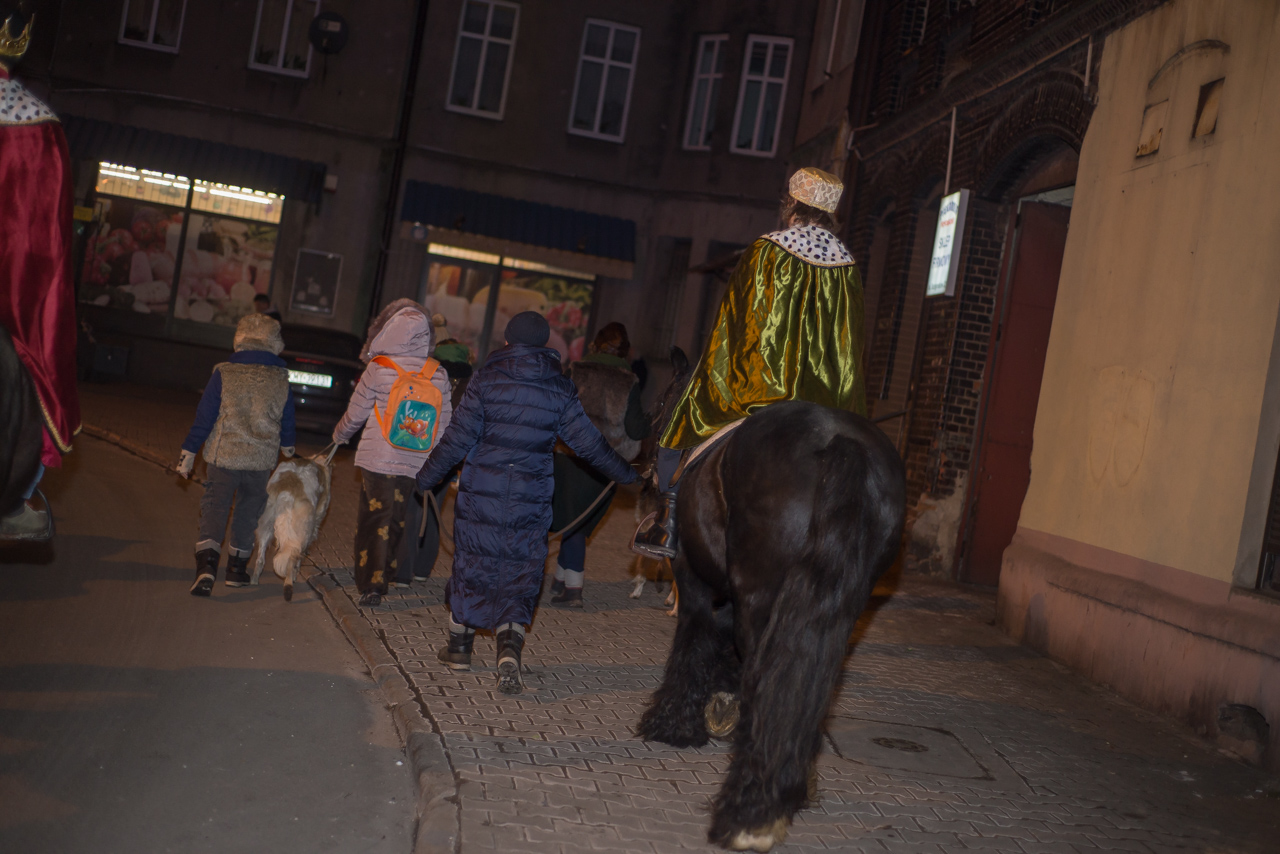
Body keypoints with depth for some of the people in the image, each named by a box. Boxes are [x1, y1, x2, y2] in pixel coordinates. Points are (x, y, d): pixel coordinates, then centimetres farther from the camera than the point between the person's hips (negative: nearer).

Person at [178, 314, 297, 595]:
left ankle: (206, 566, -17)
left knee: (214, 508, 1)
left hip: (224, 455, -2)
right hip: (262, 460, 2)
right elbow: (287, 423, 12)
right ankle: (236, 568, 26)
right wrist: (288, 447, 32)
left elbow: (204, 417, -5)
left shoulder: (224, 374, -6)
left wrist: (188, 453, 3)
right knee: (248, 512, 16)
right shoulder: (281, 380, 0)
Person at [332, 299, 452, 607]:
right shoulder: (438, 375, -1)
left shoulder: (378, 369, -10)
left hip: (378, 459, -3)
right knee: (396, 522, 15)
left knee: (372, 522, 6)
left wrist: (339, 435, 21)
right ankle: (384, 577, 21)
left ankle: (371, 584, 3)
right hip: (416, 463, 3)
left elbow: (355, 414, 1)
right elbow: (444, 423, 6)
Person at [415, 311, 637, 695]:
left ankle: (460, 647, 28)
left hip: (480, 492, 0)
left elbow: (459, 437, -6)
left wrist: (427, 476, 6)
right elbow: (588, 442, 5)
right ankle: (509, 653, -8)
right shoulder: (559, 389, 0)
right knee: (520, 575, 8)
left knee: (471, 563, 14)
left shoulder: (486, 379, -4)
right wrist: (624, 473, 19)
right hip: (531, 499, 1)